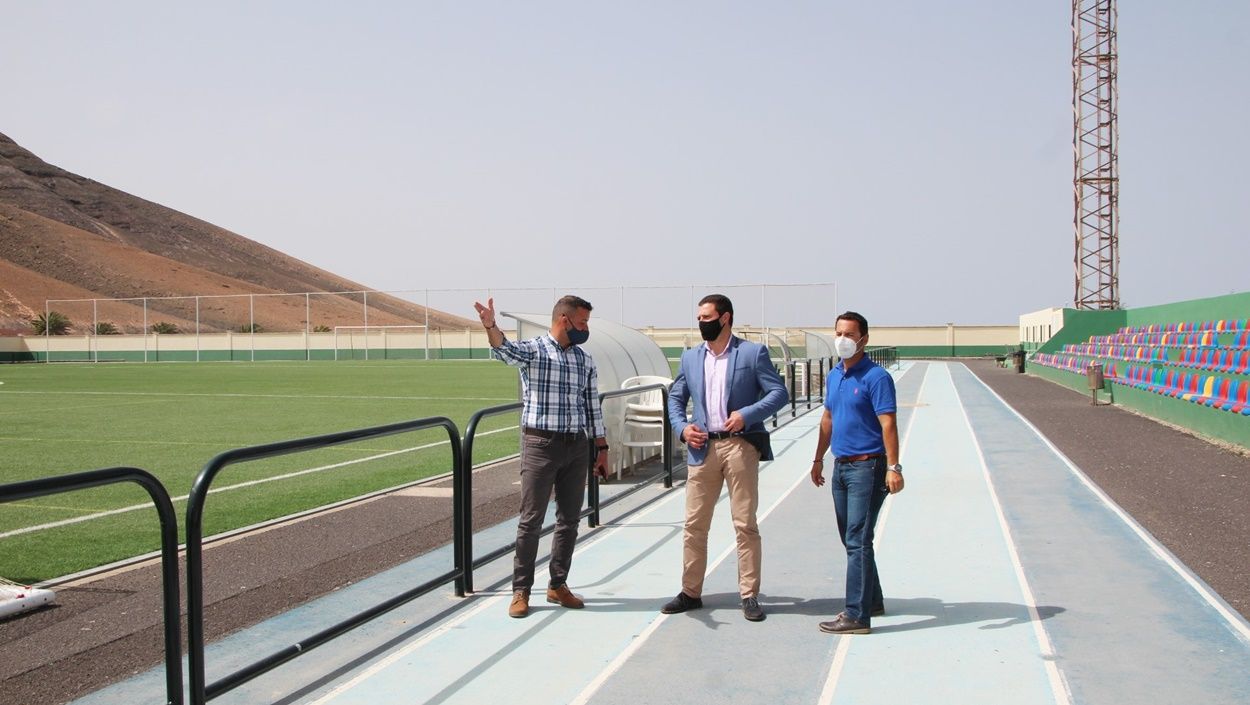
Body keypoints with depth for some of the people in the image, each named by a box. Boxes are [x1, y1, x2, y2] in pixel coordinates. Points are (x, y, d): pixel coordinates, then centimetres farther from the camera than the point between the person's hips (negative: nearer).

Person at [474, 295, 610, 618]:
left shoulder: (585, 360, 11)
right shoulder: (533, 350, -5)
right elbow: (505, 350, -27)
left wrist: (602, 448, 13)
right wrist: (490, 326, -48)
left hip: (577, 446, 5)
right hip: (541, 444, -5)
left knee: (570, 518, 9)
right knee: (531, 519, 0)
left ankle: (558, 585, 22)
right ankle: (521, 591, 9)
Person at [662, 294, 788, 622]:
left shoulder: (753, 353, 0)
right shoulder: (690, 357, 13)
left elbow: (779, 393, -5)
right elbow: (675, 397, 19)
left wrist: (747, 414, -18)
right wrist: (681, 427, 0)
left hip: (740, 445, -4)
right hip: (702, 448, 4)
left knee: (745, 524, 0)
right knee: (694, 523, 5)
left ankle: (750, 595, 8)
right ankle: (690, 592, 15)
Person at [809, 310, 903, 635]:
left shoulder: (876, 377, -12)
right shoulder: (833, 376, 12)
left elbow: (888, 423, -17)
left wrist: (893, 467, -23)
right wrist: (819, 459, 23)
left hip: (867, 466, -9)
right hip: (841, 465, 9)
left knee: (858, 541, -10)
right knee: (851, 539, 16)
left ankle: (857, 615, -8)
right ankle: (872, 601, 30)